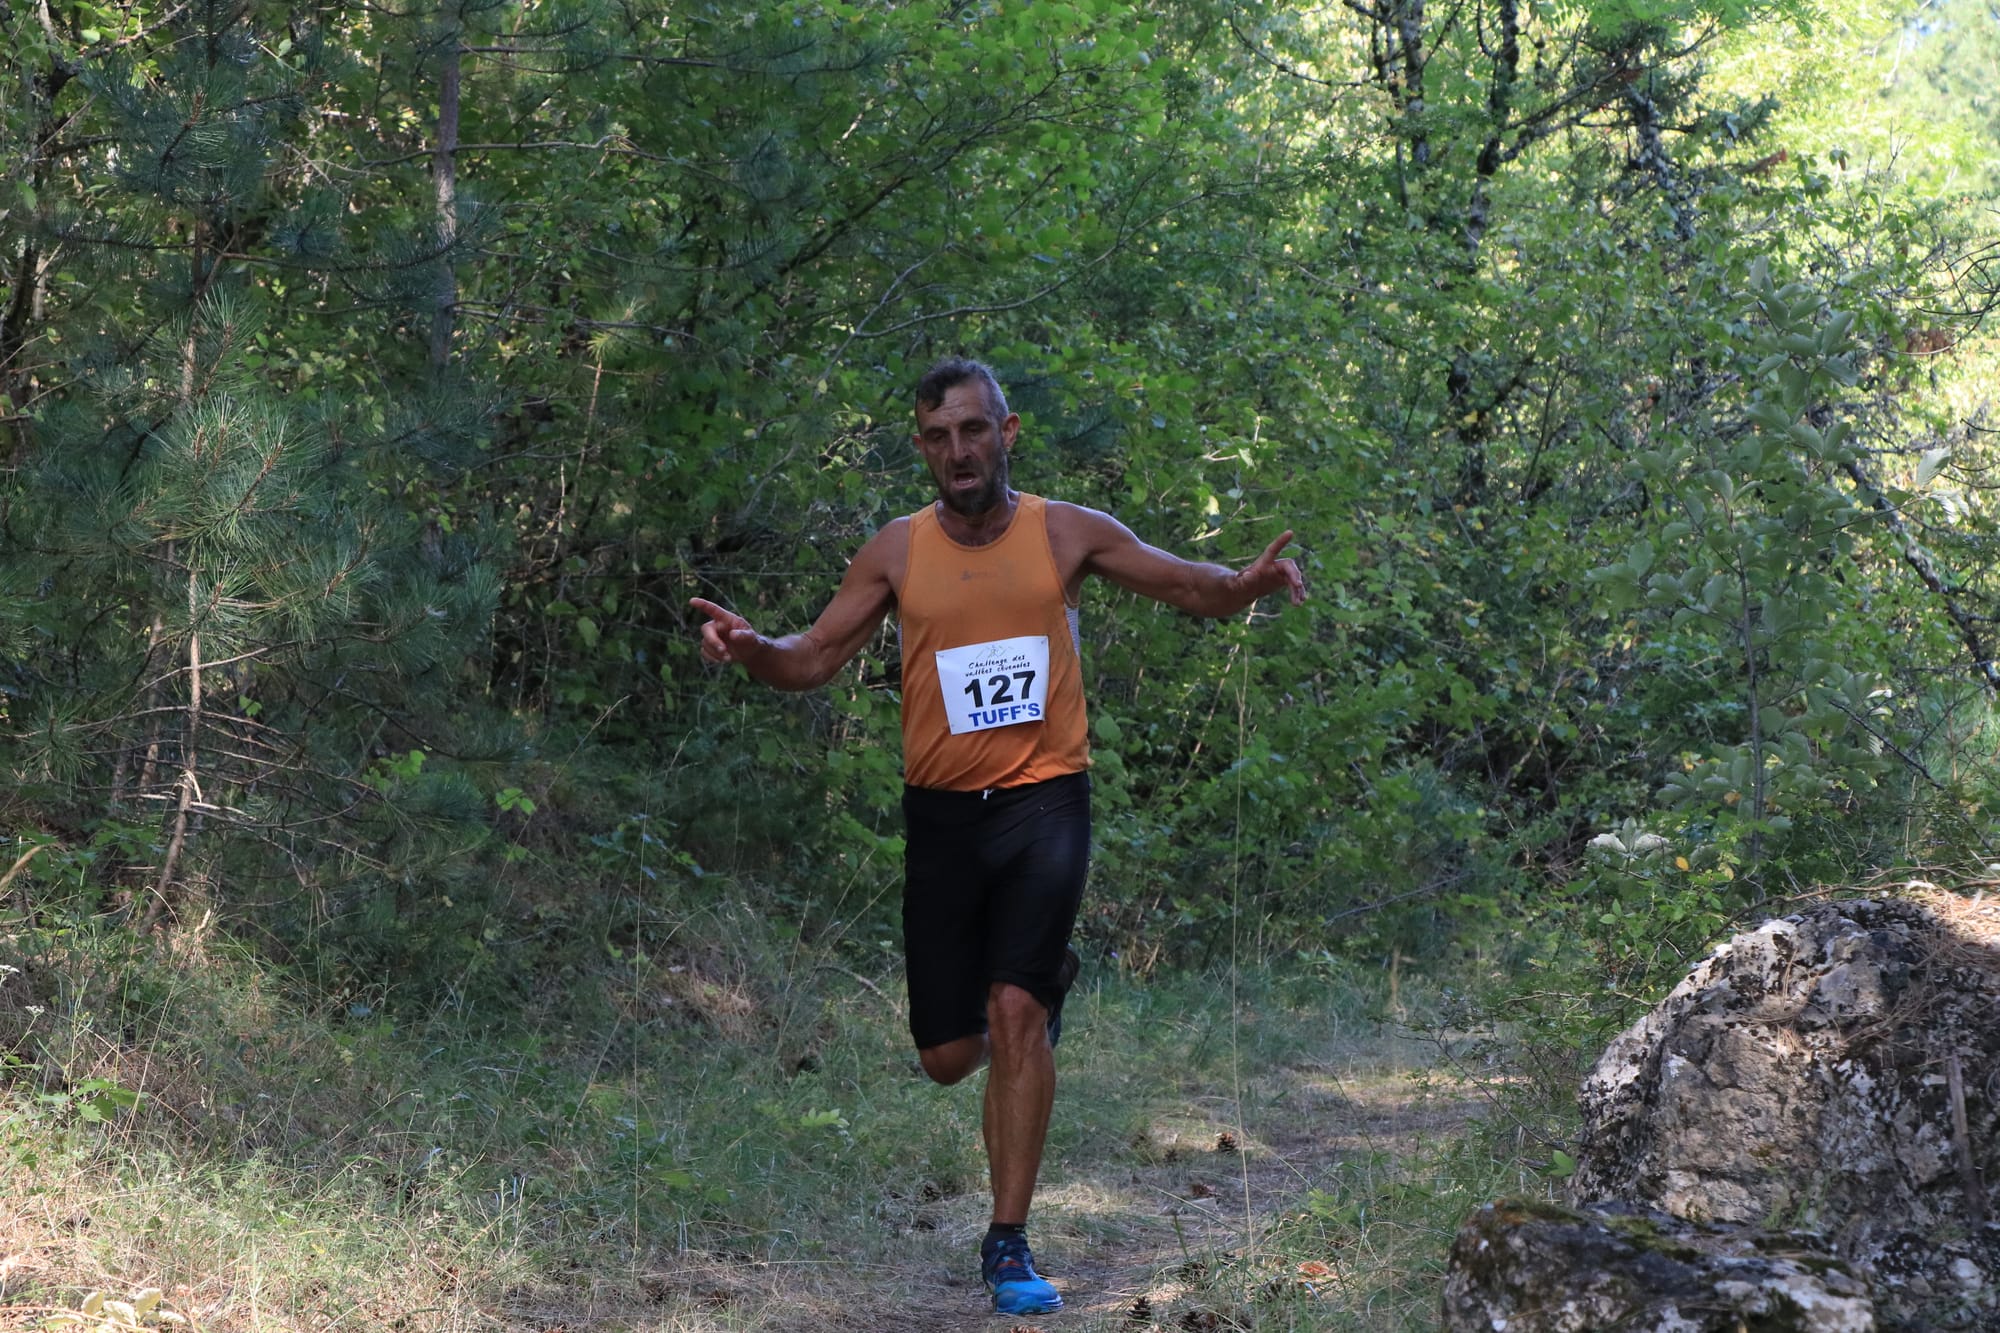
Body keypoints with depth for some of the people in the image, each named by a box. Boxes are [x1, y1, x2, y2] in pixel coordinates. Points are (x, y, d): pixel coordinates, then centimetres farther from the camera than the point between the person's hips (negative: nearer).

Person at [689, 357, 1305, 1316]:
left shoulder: (1067, 534, 0)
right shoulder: (897, 551, 1)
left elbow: (1193, 589, 7)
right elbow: (812, 662, 3)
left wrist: (1249, 583, -16)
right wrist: (749, 646, -19)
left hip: (1044, 802, -2)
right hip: (942, 814, 2)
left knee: (1015, 1010, -19)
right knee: (949, 1057, 6)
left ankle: (1008, 1245, -9)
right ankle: (1047, 979, 43)